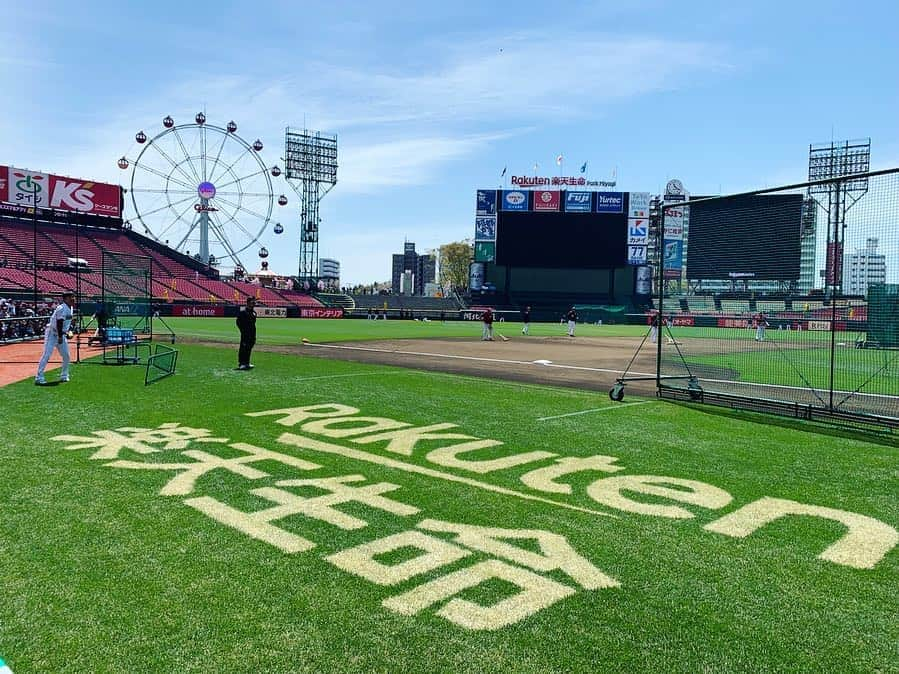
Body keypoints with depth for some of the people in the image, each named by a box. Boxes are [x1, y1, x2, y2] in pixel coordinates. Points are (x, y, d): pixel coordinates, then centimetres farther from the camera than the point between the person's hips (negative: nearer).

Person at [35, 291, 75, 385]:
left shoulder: (70, 308, 9)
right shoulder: (62, 308, -20)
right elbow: (59, 322, -24)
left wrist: (66, 333, 15)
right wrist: (60, 337, -26)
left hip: (61, 334, 9)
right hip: (52, 333, -9)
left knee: (66, 355, 9)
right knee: (47, 355, -11)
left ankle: (64, 376, 21)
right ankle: (39, 378, -9)